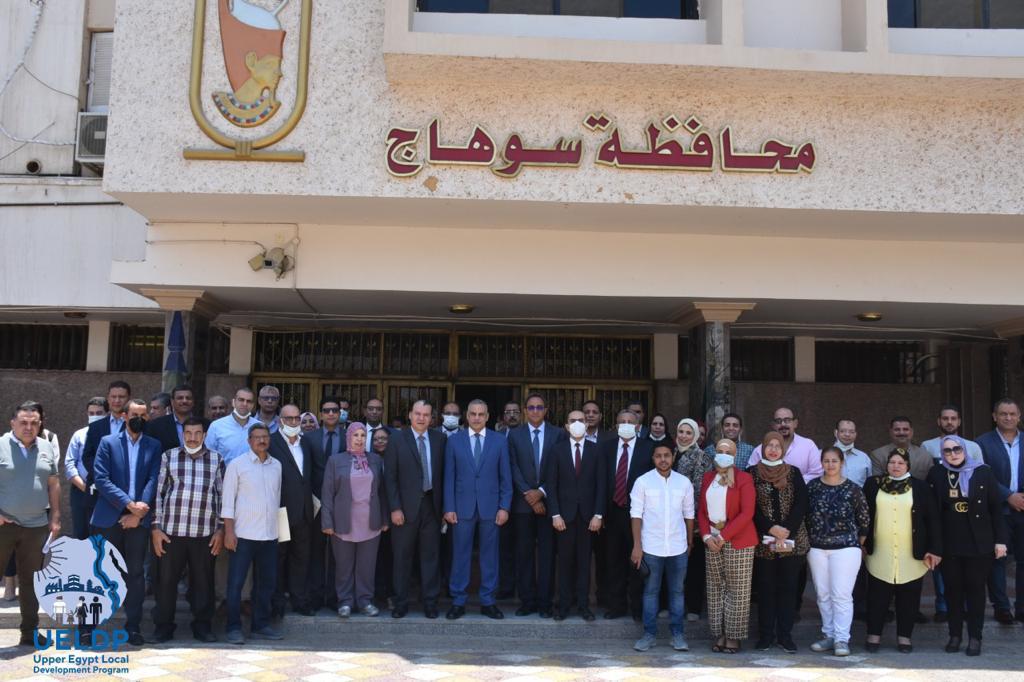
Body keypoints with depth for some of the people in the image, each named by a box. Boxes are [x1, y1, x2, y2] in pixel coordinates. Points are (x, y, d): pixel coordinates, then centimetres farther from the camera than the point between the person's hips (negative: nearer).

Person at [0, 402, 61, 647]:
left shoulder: (46, 448, 8)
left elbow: (53, 484, 12)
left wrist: (55, 518, 8)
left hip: (37, 526, 4)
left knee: (30, 580, 10)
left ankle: (29, 631, 18)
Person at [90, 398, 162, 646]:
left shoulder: (154, 446, 9)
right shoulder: (108, 442, 5)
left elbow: (153, 481, 0)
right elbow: (101, 479, -5)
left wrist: (138, 513, -12)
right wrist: (129, 504, -14)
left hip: (139, 519, 1)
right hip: (109, 517, -1)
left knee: (136, 573, 4)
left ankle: (133, 626, 10)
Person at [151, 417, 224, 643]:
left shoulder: (216, 459, 9)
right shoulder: (168, 457, 7)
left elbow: (223, 495, 10)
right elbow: (157, 492, 7)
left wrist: (221, 529, 5)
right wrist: (155, 527, 2)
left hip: (205, 533, 0)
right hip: (171, 531, 0)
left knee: (203, 581, 6)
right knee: (167, 580, 5)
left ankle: (202, 626, 18)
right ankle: (163, 627, 17)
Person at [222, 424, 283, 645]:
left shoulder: (276, 465, 10)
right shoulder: (237, 464, -3)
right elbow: (228, 500, -5)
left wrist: (277, 527, 14)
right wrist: (229, 532, -10)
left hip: (270, 535, 5)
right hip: (244, 535, -5)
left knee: (266, 582, 10)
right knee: (235, 583, -1)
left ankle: (261, 626, 20)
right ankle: (233, 628, 7)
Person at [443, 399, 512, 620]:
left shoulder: (500, 441, 4)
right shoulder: (454, 441, 4)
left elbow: (505, 478, 4)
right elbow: (449, 477, 3)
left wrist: (504, 507, -3)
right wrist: (449, 508, -3)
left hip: (490, 507, 0)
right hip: (462, 507, 0)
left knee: (489, 555, 6)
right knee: (460, 555, 4)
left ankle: (488, 601, 15)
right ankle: (458, 602, 13)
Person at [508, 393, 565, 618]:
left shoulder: (558, 434, 3)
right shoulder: (514, 435, 6)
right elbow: (514, 468, 0)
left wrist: (542, 492, -9)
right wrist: (528, 494, -9)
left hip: (548, 500, -1)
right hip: (523, 502, 1)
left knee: (547, 552, 2)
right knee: (524, 553, 4)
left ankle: (544, 602, 8)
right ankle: (527, 600, 11)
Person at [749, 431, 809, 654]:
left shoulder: (793, 473, 7)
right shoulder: (752, 473, 3)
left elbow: (801, 504, 0)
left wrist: (786, 531, -11)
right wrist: (771, 529, -13)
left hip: (792, 540, 1)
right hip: (763, 541, -1)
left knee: (788, 587, 4)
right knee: (765, 588, 3)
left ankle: (785, 634, 11)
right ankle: (766, 635, 11)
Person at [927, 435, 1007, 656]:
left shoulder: (983, 472, -3)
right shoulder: (936, 474, -1)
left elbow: (996, 508, -1)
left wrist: (1000, 540, -3)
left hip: (979, 544, -1)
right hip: (949, 544, 1)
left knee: (975, 588, 5)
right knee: (953, 589, 8)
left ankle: (975, 638, 13)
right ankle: (955, 635, 19)